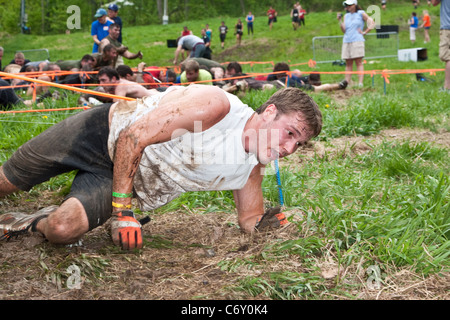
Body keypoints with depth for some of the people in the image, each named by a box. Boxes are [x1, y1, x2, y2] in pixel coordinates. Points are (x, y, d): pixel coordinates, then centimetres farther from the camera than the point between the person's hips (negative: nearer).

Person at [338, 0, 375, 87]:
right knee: (348, 64, 4)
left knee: (358, 62, -9)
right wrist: (340, 20, -2)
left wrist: (364, 32, -2)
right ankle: (347, 83, 4)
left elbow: (372, 23, 2)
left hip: (357, 41, -5)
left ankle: (360, 83, -14)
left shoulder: (361, 13, 4)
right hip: (346, 42, 5)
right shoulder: (346, 16, 17)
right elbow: (343, 30, 8)